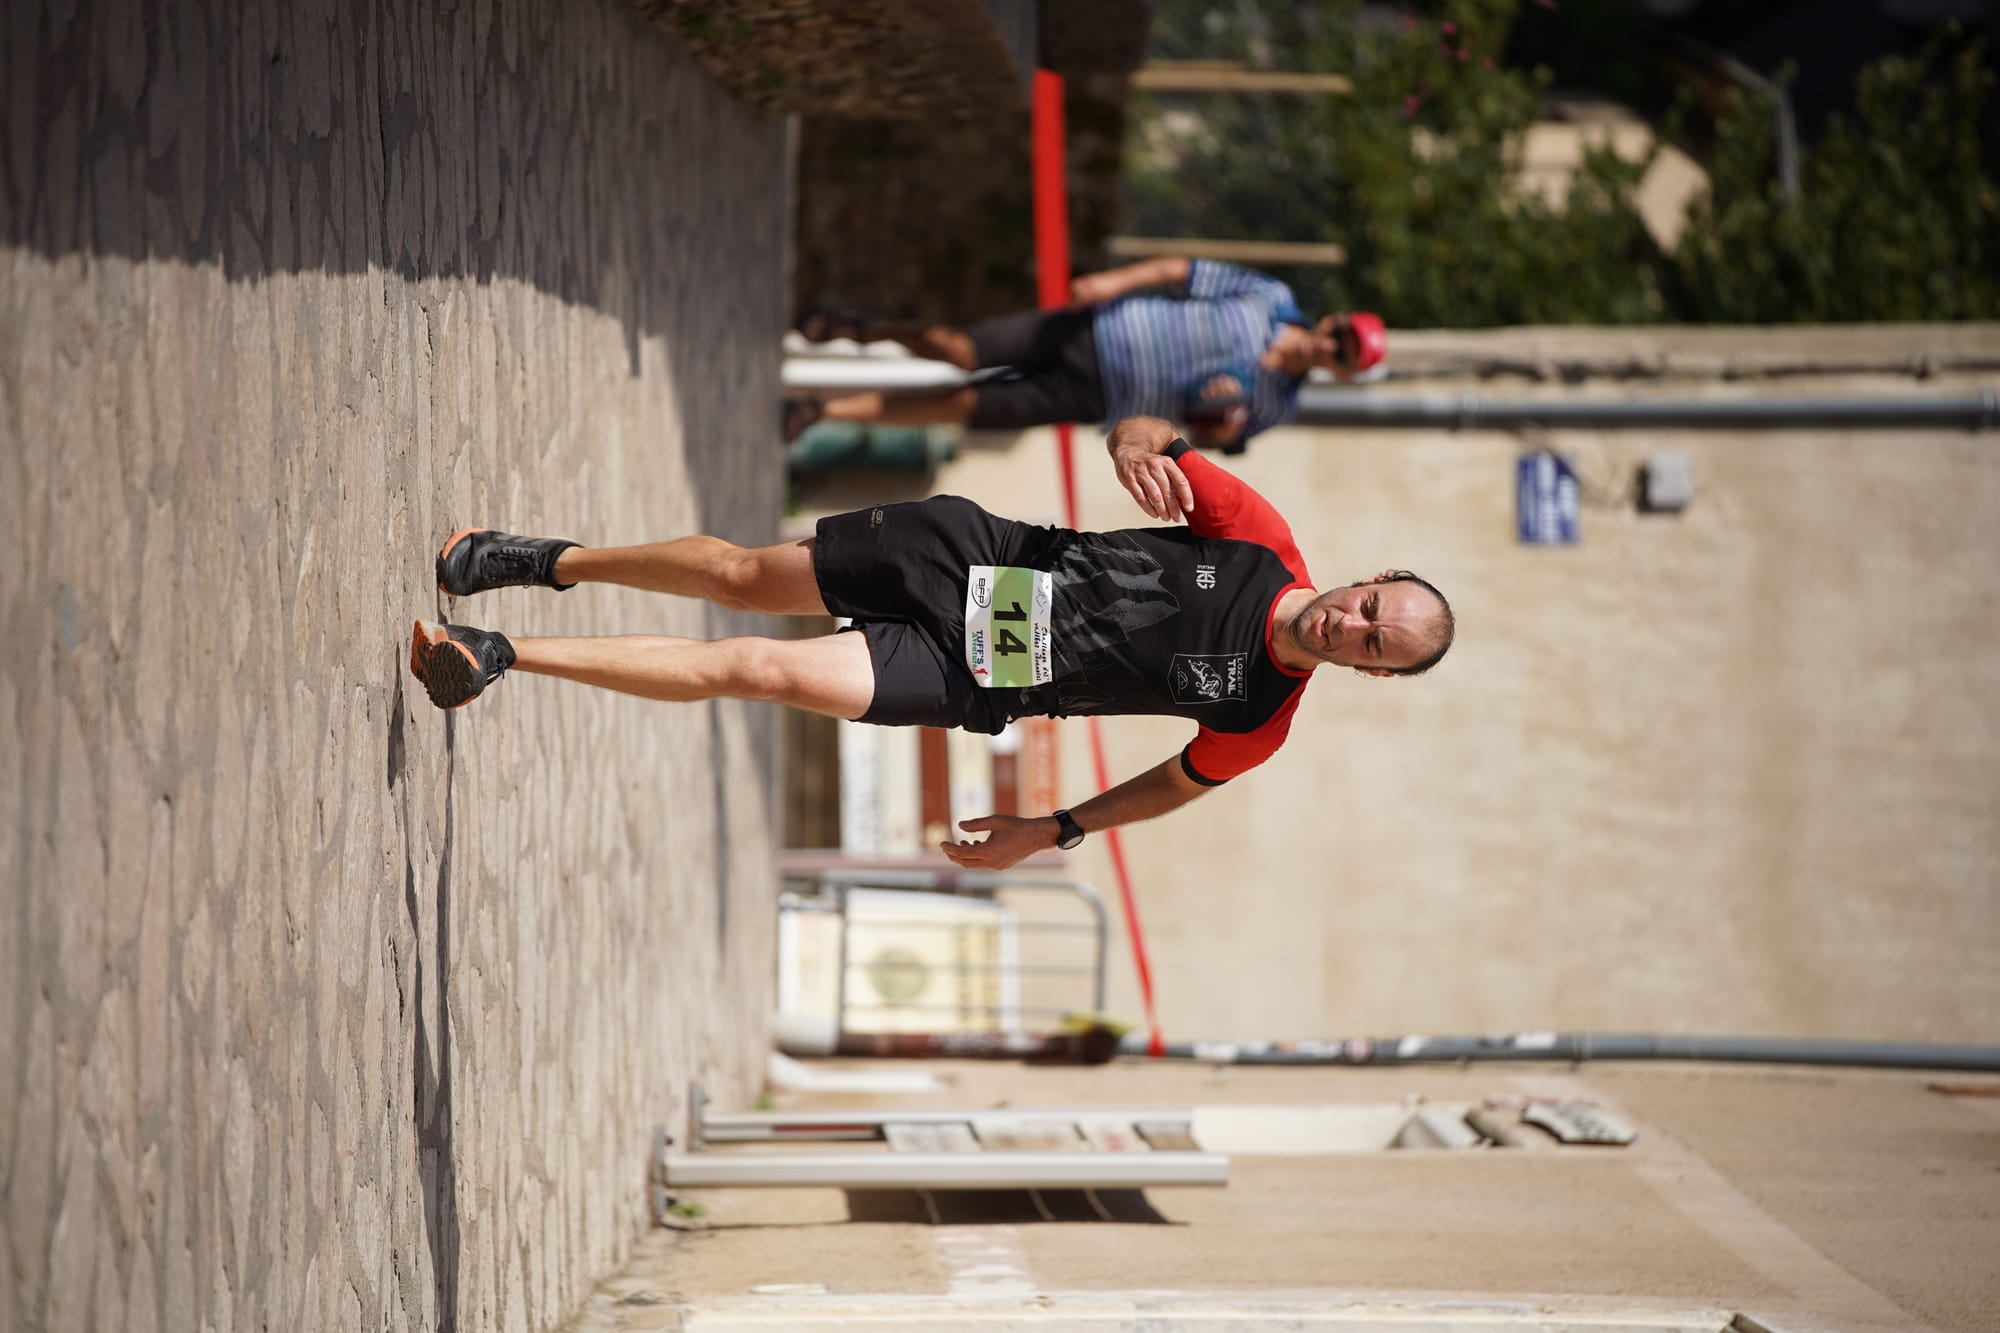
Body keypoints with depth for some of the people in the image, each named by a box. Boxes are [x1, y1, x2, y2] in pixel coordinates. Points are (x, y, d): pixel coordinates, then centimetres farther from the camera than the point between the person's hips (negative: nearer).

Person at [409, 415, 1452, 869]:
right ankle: (550, 563, 32)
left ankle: (501, 656, -4)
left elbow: (1177, 784, 5)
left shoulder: (1256, 725, -11)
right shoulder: (1262, 543, -9)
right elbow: (1146, 431, -4)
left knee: (763, 671, -14)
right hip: (972, 552, 2)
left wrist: (1055, 832, -3)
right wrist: (1140, 441, -28)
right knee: (746, 575, 4)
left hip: (967, 680, -2)